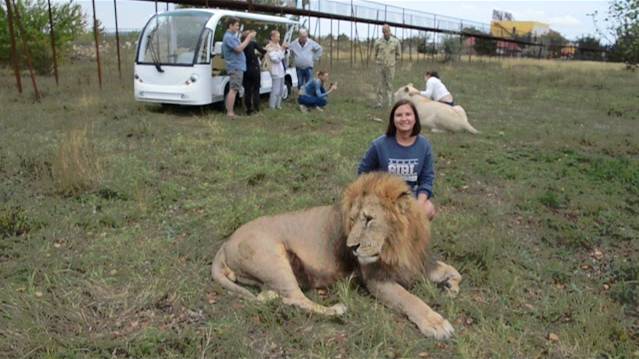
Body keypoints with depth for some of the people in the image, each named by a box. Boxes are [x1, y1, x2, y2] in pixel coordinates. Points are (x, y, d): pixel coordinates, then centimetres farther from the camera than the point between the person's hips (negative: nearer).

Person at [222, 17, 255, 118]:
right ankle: (230, 112, -10)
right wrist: (248, 38, -18)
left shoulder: (231, 36, 19)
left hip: (237, 66, 11)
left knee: (233, 89, 14)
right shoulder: (229, 37, -15)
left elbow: (239, 47, 17)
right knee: (233, 90, -11)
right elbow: (239, 49, -24)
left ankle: (229, 110, 19)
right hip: (236, 66, -11)